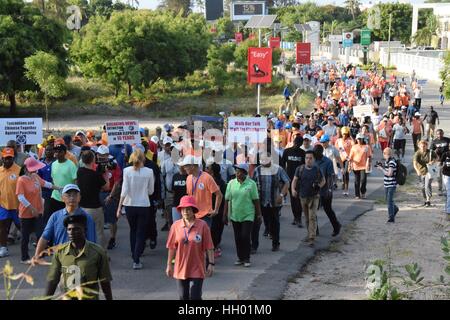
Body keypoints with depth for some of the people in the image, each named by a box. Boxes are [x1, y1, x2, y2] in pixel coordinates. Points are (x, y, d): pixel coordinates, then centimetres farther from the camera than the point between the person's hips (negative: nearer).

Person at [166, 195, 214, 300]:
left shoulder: (202, 225, -9)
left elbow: (209, 247, -5)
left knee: (195, 296, -5)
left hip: (197, 269, -3)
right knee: (183, 297, 11)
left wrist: (211, 263, -7)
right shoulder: (176, 226, -2)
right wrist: (169, 265, 8)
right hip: (181, 268, 3)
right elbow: (172, 247, 5)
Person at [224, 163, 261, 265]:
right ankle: (240, 258, 21)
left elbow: (256, 200, -2)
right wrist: (225, 215, 3)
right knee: (238, 238, 9)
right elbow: (227, 200, 5)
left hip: (248, 216, -3)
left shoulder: (251, 184, -4)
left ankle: (247, 259, 5)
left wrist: (258, 215, -2)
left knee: (246, 237, -7)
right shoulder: (231, 183, 2)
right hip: (235, 216, 3)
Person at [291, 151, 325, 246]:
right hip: (303, 196, 3)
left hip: (314, 196, -3)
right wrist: (293, 189, -21)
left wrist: (319, 185, -12)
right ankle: (310, 234, 32)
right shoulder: (300, 169, 1)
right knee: (307, 218, 15)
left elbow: (323, 180, 9)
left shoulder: (317, 169, -2)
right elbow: (295, 180, -3)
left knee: (312, 217, -13)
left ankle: (312, 238, -16)